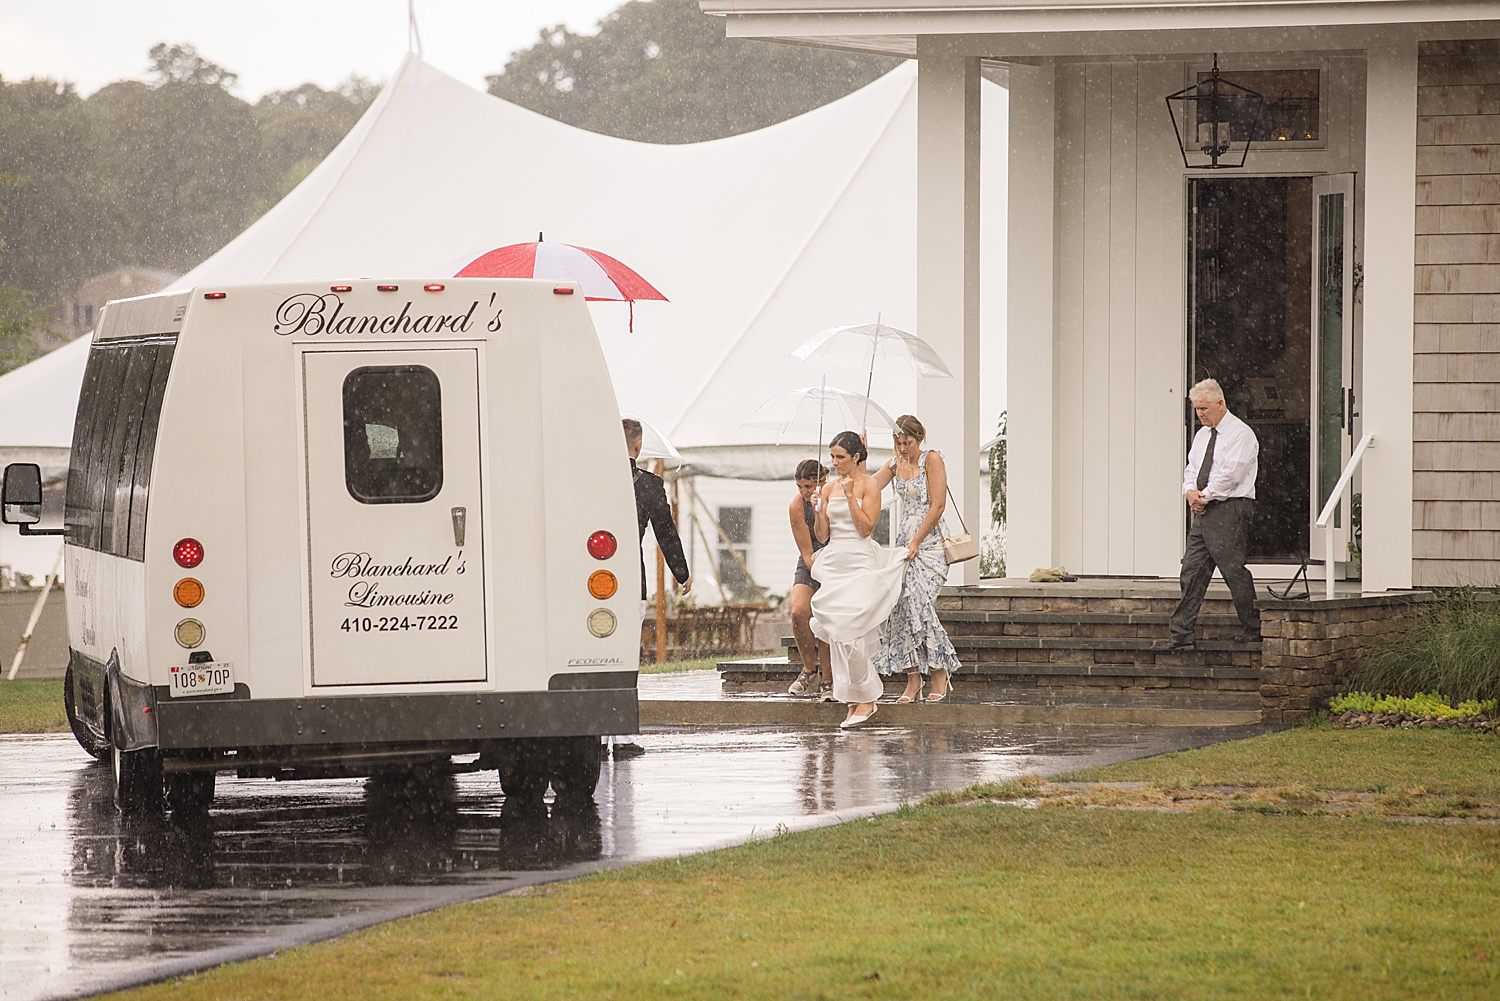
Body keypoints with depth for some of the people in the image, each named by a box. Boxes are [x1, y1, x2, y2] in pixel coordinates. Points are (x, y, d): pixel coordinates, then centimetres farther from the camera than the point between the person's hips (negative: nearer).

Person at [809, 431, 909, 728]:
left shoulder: (868, 484, -3)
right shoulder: (829, 488, 12)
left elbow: (866, 527, -11)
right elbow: (822, 535, 10)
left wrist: (850, 496, -15)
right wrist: (818, 509, -6)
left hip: (859, 562, -6)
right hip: (833, 562, 6)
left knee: (850, 631, -14)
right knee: (836, 632, 0)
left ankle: (866, 699, -5)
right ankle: (853, 701, 6)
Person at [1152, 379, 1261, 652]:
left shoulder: (1240, 434, -8)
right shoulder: (1202, 435, 18)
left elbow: (1229, 475, -15)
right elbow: (1192, 468, 19)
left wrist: (1204, 496, -10)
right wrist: (1190, 491, -2)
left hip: (1229, 509, -8)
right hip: (1203, 512, 8)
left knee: (1234, 571, -6)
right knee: (1192, 571, 2)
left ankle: (1253, 630, 6)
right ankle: (1180, 635, 1)